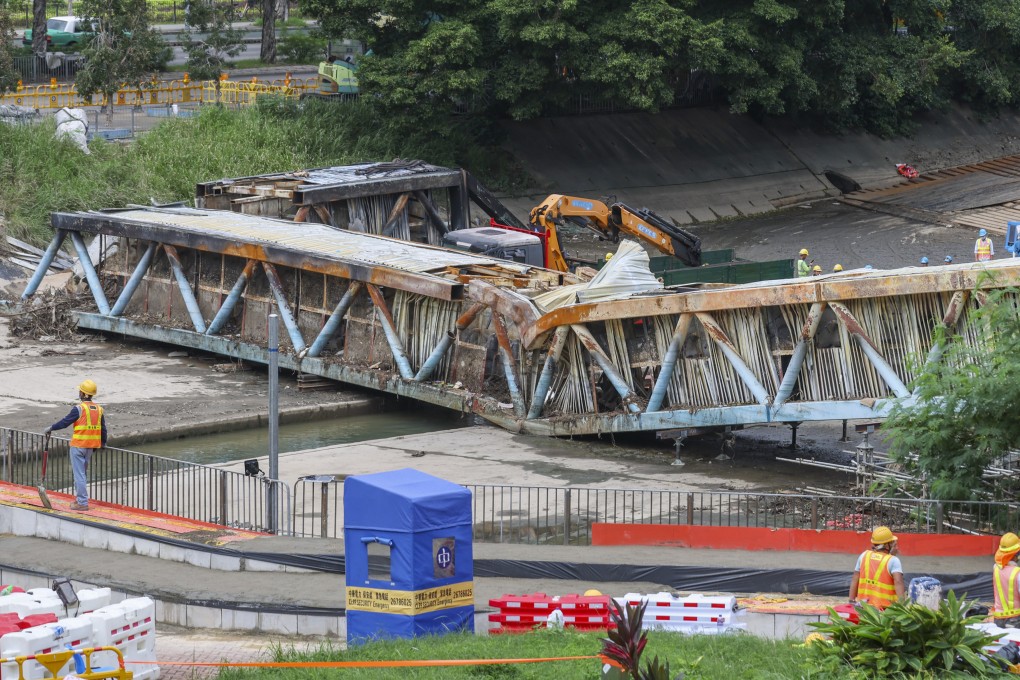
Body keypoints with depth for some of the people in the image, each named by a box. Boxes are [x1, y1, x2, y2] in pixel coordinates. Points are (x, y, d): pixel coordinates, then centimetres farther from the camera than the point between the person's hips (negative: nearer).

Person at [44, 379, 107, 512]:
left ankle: (82, 503, -3)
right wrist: (103, 443, 27)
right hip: (91, 446, 7)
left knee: (79, 474, -2)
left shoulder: (79, 409, -14)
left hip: (78, 445, -7)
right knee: (82, 472, 21)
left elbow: (65, 422, -9)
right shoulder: (99, 409, 6)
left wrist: (51, 428, 6)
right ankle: (79, 497, 25)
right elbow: (103, 429, 13)